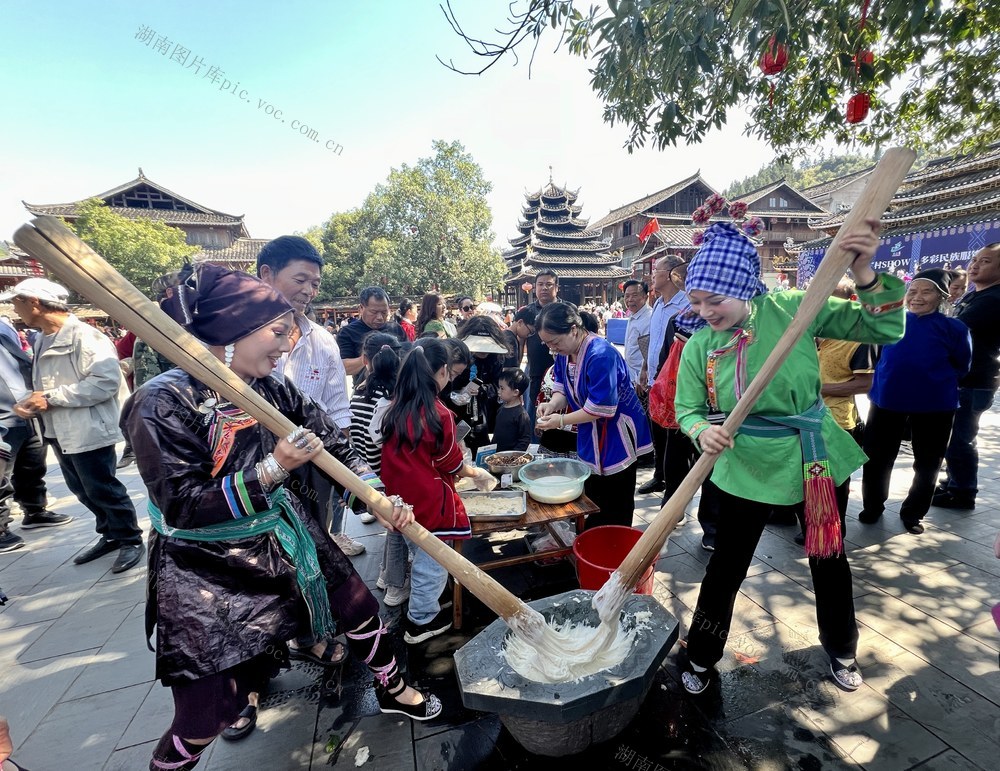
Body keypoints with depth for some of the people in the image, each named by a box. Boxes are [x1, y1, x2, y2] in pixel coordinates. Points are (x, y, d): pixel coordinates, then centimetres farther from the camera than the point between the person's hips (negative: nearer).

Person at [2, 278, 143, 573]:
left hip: (88, 431, -9)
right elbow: (47, 384, 20)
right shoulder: (42, 340, 14)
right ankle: (110, 535, 32)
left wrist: (51, 398, -21)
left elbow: (107, 381, -25)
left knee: (103, 490, 0)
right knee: (83, 491, 17)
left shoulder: (84, 336, -16)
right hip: (59, 432, 9)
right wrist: (31, 402, -1)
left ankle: (131, 540, 15)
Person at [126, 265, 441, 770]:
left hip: (284, 537, 6)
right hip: (208, 573, -5)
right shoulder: (163, 404, -21)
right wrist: (272, 469, -29)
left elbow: (332, 440, -1)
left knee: (361, 609, 17)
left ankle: (392, 691, 46)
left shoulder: (270, 389, -6)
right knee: (205, 718, 3)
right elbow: (182, 508, -21)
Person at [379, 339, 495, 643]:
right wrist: (476, 473, 9)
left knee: (420, 555, 27)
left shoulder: (397, 407, -2)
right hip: (429, 502, -7)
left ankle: (421, 607, 47)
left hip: (402, 498, 7)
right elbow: (451, 462, -12)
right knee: (432, 562, 15)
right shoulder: (437, 414, -24)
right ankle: (422, 620, 34)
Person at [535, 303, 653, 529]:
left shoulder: (601, 355, -29)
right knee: (592, 507, 21)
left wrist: (562, 421, -24)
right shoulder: (564, 353, -2)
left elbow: (601, 408, -29)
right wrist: (553, 404, -16)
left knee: (615, 514, 6)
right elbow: (562, 388, 5)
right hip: (591, 442, 8)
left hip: (616, 441, -8)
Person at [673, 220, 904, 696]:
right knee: (726, 567, 7)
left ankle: (841, 650, 50)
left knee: (828, 556, 22)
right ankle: (701, 657, 31)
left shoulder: (792, 309, -13)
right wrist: (702, 432, -27)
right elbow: (688, 409, -4)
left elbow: (884, 330, -9)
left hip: (818, 459, 2)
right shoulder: (698, 346, -12)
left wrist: (863, 273, -25)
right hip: (745, 468, -1)